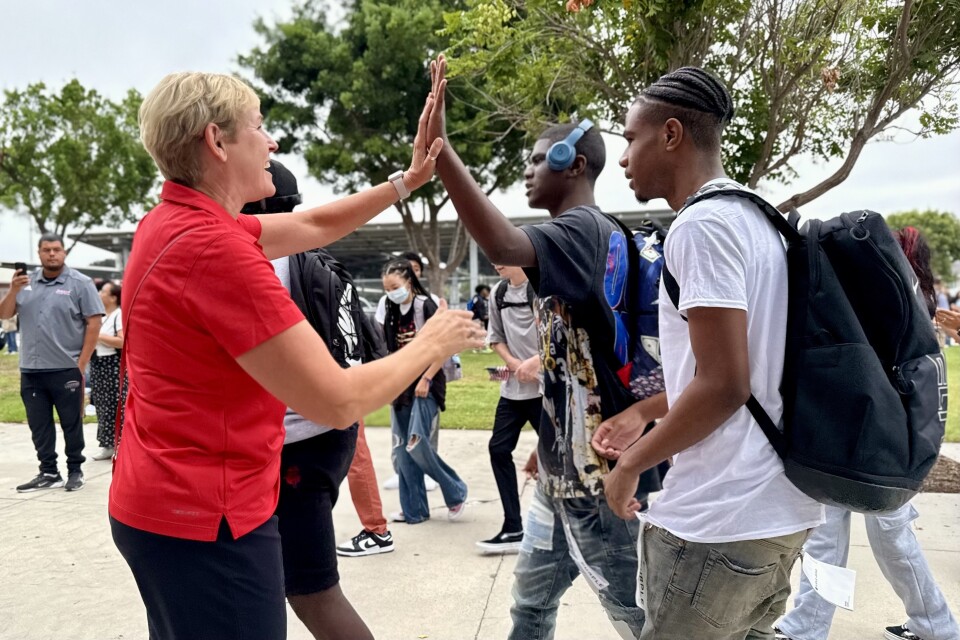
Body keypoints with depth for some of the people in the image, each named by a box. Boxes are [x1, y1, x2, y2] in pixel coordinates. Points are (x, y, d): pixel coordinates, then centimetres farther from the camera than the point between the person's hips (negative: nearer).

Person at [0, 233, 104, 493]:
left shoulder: (80, 283, -4)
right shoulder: (27, 281, 10)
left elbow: (94, 323, -7)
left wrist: (81, 363, -11)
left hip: (66, 369, -5)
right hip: (31, 370, 5)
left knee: (71, 423, 4)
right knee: (39, 425, 9)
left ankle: (75, 471, 16)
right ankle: (48, 473, 18)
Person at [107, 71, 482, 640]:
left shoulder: (177, 222, 5)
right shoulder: (213, 247, -25)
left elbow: (313, 227, 14)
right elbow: (339, 401, -24)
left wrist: (405, 182, 13)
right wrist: (432, 343, -9)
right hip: (207, 518, -10)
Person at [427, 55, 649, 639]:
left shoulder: (584, 227, -17)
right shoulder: (583, 236, 14)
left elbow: (504, 246, -39)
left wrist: (439, 148, -41)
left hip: (595, 464, -10)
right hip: (565, 459, 10)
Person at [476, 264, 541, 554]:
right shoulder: (499, 293, 9)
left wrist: (535, 361, -19)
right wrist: (514, 363, -2)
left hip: (545, 386, -7)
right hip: (513, 387, 7)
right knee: (499, 448, 3)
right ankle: (513, 530, 12)